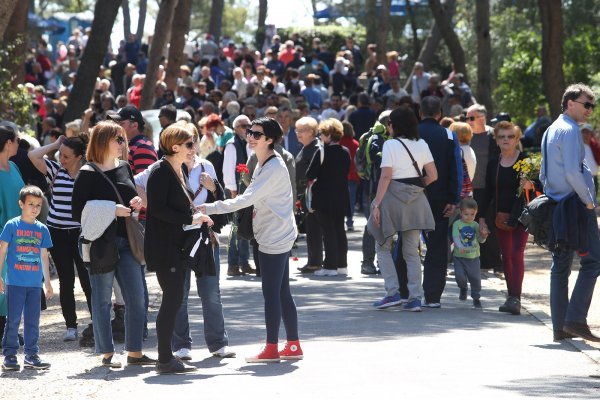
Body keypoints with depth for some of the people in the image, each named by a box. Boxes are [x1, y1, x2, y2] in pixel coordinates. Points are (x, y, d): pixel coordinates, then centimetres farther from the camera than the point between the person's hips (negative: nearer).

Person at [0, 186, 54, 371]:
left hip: (35, 284, 4)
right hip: (15, 282, -4)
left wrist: (47, 281, 18)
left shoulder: (42, 229, 10)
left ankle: (31, 355, 14)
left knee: (33, 321, 7)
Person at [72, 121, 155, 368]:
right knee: (102, 299, 2)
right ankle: (107, 354, 9)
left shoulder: (124, 168, 12)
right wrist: (112, 210, -18)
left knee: (136, 298, 3)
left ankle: (135, 352, 10)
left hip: (126, 240, 6)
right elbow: (78, 212, -12)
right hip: (101, 242, -6)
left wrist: (136, 202, 3)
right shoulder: (87, 173, -7)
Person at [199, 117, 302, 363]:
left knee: (271, 292, -5)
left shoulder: (274, 168, -18)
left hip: (275, 239, -10)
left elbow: (246, 199, -23)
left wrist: (208, 208, -23)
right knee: (281, 292, 12)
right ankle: (293, 346, 18)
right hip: (277, 238, 10)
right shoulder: (262, 164, 14)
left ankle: (271, 348, -1)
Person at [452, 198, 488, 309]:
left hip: (473, 257, 2)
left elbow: (480, 240, 9)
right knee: (459, 276, -13)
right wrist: (460, 247, -32)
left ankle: (476, 298, 18)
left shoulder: (475, 225, 5)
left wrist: (483, 235, -14)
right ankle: (463, 288, 21)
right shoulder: (457, 224, -4)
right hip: (459, 257, -2)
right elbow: (455, 237, -15)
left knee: (475, 278, 3)